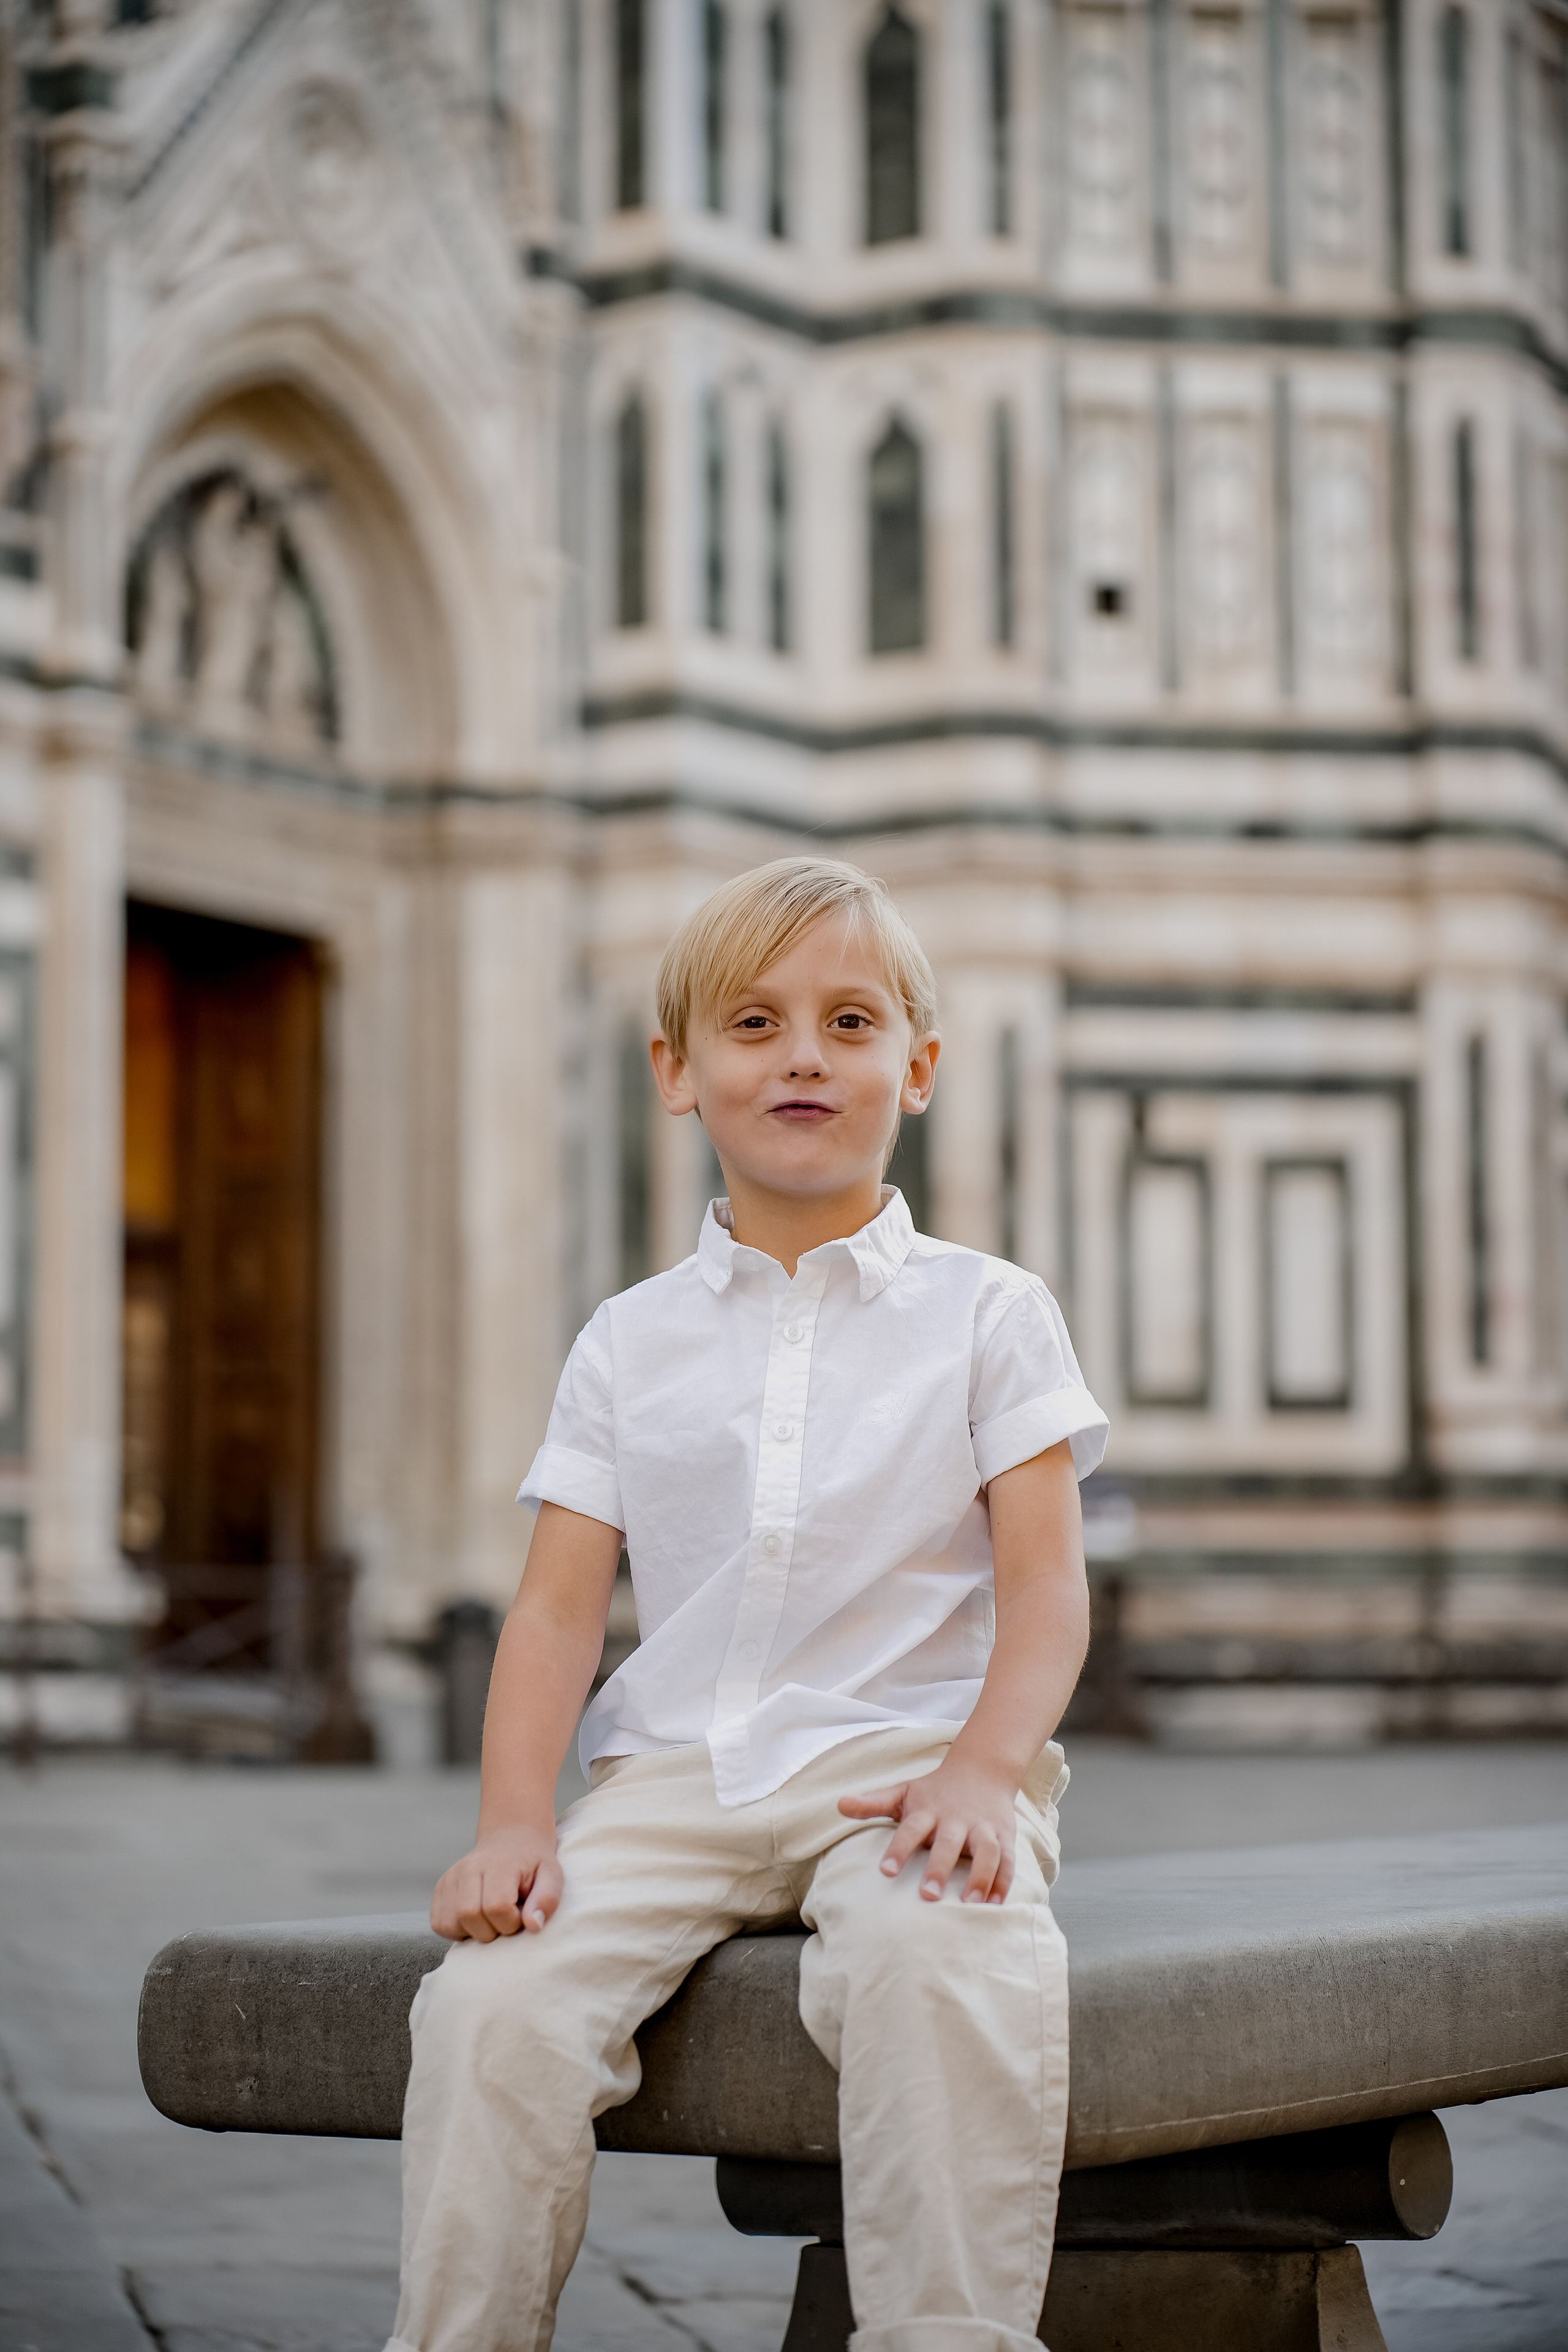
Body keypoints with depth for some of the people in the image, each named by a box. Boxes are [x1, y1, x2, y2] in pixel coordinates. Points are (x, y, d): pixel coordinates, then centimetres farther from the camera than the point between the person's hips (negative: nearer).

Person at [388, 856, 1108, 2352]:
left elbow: (1045, 1582, 1)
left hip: (901, 1753, -2)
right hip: (673, 1771, 2)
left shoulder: (985, 1313, 8)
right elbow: (559, 1606, 9)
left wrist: (981, 1769, -18)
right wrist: (515, 1818, -8)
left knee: (942, 1965, -36)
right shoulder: (630, 1342, 14)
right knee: (495, 1995, -25)